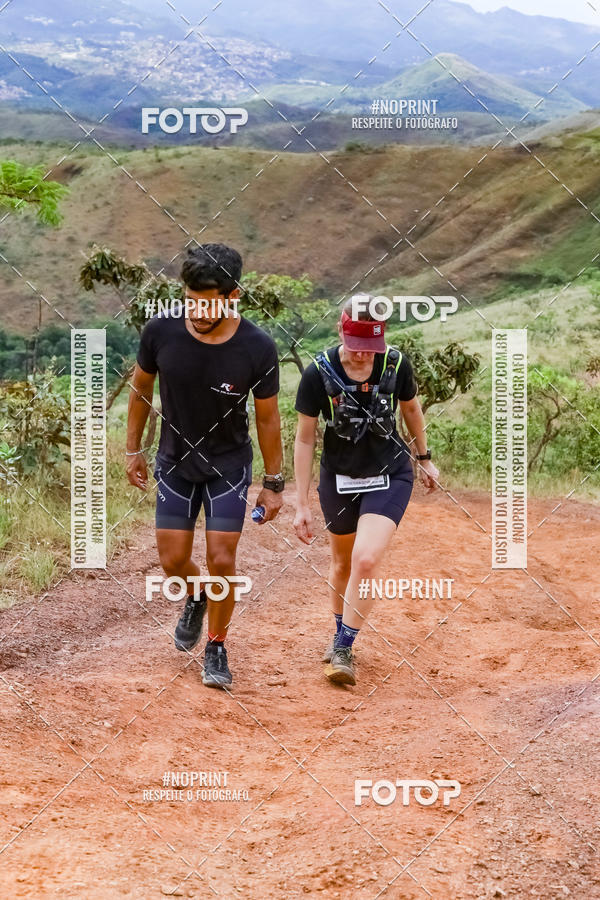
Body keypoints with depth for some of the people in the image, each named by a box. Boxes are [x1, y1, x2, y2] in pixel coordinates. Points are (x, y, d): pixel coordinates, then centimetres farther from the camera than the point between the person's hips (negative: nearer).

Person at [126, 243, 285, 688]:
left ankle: (217, 648, 17)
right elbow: (141, 388, 0)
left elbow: (267, 418, -9)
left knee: (221, 562, -5)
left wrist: (274, 483, -3)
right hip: (176, 461, 2)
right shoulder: (161, 330, -19)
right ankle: (196, 598, 39)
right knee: (173, 559, 4)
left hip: (229, 464, -2)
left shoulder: (257, 349, -23)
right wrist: (134, 450, 7)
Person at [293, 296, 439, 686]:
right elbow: (305, 439, -9)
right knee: (343, 562, 15)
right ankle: (341, 635, 40)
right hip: (339, 478, 1)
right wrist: (302, 504, -8)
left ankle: (343, 649, -3)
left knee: (366, 559, -17)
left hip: (390, 475, -1)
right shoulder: (319, 373, -17)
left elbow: (411, 408, 7)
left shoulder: (396, 364, -14)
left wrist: (424, 457, 19)